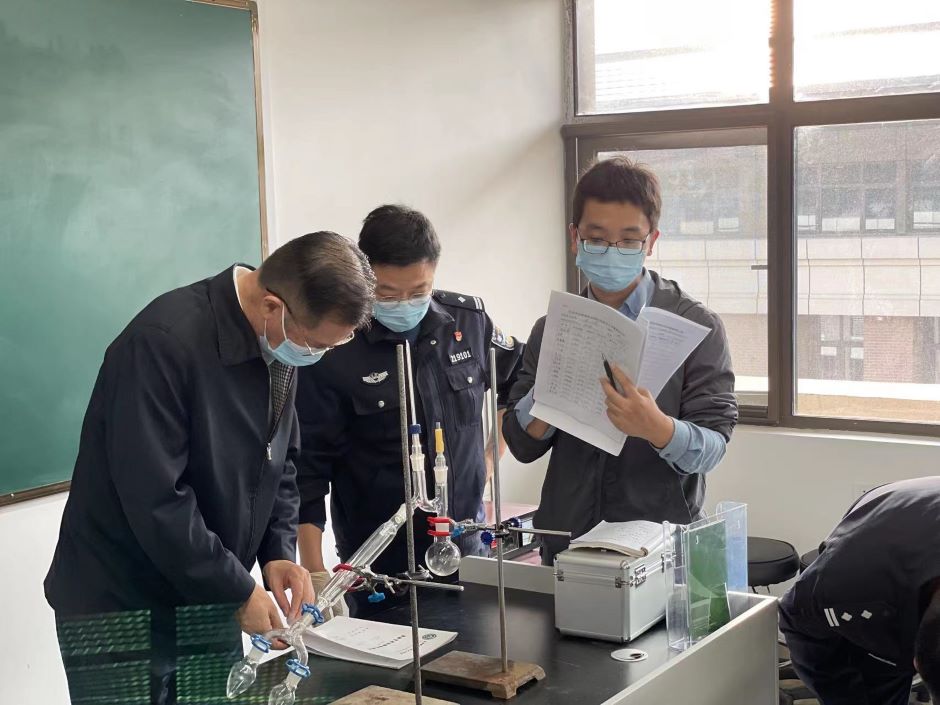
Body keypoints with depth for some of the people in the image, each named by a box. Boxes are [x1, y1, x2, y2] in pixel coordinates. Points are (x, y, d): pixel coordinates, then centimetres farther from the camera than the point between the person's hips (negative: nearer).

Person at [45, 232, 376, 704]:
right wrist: (239, 591, -19)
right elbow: (155, 498, -26)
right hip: (118, 611, -7)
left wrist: (278, 553, -5)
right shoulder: (165, 342, -25)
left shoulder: (282, 346, 1)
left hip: (208, 602, 7)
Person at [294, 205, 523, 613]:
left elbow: (520, 381, 18)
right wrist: (314, 571, -18)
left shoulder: (468, 320, -1)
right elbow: (308, 464, -12)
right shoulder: (334, 349, -14)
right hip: (378, 567, -4)